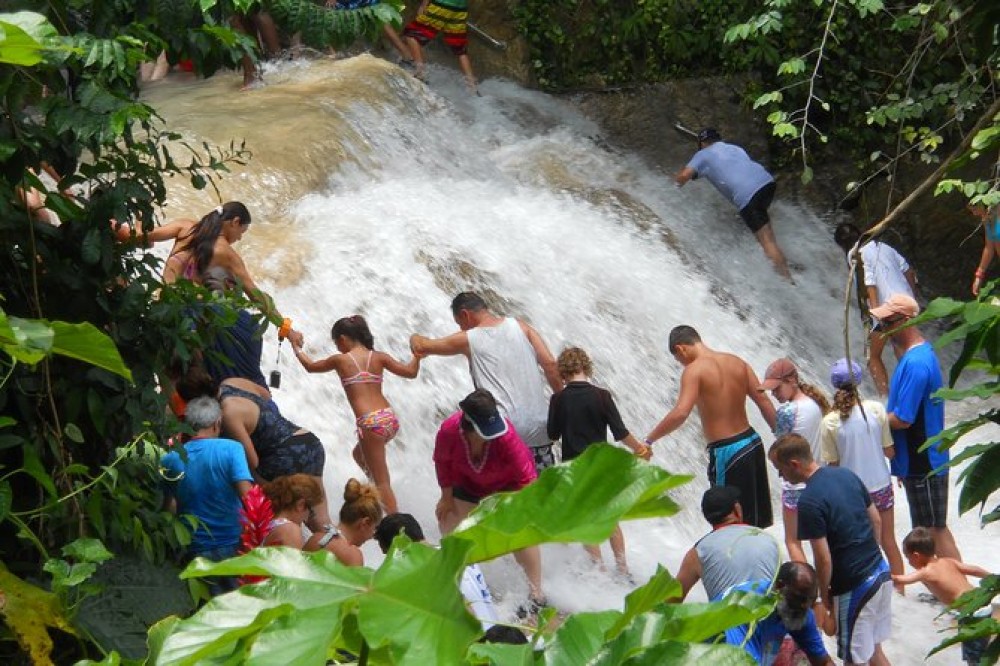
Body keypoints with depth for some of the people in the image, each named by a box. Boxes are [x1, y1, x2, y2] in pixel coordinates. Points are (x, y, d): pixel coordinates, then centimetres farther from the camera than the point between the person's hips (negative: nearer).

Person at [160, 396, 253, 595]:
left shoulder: (170, 461, -2)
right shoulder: (231, 449, -11)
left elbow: (169, 508, 5)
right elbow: (247, 496, -20)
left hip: (196, 551, 2)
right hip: (233, 545, -2)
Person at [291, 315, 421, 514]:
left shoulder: (340, 360, 1)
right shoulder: (379, 357, 9)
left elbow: (311, 366, 18)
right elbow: (410, 372, 6)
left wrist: (296, 347, 35)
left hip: (370, 423, -6)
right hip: (390, 419, 6)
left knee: (382, 482, -1)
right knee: (359, 453, 32)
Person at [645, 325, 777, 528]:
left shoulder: (694, 370, -12)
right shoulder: (738, 363, 8)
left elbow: (680, 413, -24)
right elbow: (764, 402, 6)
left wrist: (648, 440, -17)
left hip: (726, 451, -7)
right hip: (752, 442, 7)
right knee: (757, 522, 19)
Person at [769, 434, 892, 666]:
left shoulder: (809, 502, -21)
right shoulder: (846, 474, 3)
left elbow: (824, 559, -19)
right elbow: (875, 519, 12)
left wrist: (824, 595, -4)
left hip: (855, 587, -8)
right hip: (881, 572, 8)